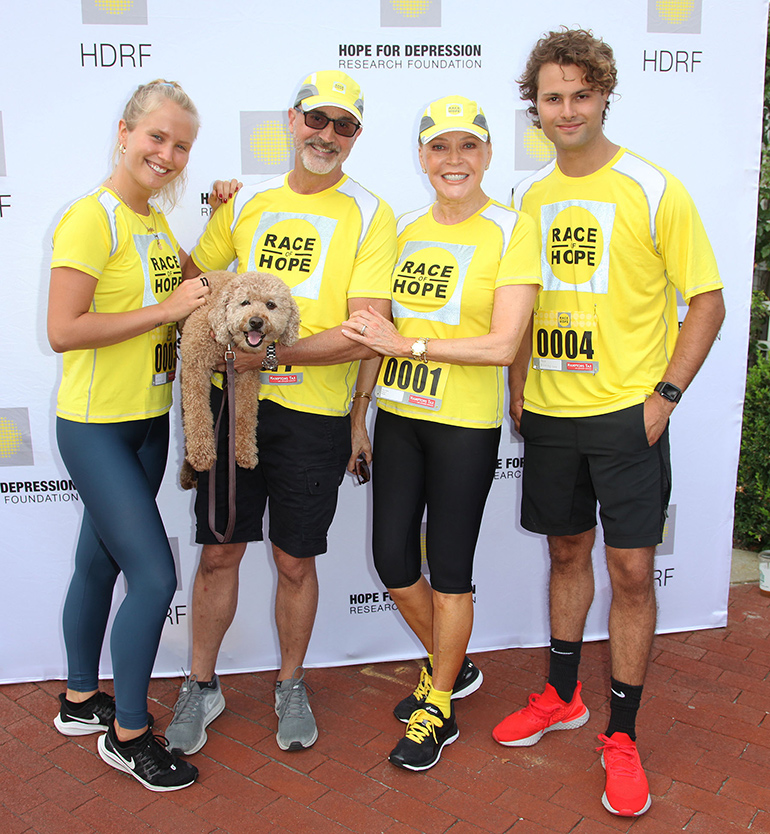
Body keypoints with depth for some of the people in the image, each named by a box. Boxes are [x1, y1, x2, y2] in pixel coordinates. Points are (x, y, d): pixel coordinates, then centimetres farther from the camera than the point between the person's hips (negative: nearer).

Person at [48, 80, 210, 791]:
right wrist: (166, 310, -21)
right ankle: (128, 732, 12)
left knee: (100, 562, 19)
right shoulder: (92, 218, -15)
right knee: (155, 574, -8)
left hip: (149, 422, 8)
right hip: (95, 426, -8)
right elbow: (63, 331, -22)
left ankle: (81, 699, 36)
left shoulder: (158, 224, 11)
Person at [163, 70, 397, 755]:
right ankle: (201, 687, 31)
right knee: (219, 552, 11)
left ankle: (291, 686, 33)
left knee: (295, 562, 10)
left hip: (315, 415, -3)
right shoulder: (245, 202, 9)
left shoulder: (370, 215, -4)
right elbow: (193, 275, 21)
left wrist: (268, 353, -17)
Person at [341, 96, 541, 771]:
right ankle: (452, 667, 37)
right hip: (398, 413, 6)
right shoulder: (407, 229, 9)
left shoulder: (513, 230, -8)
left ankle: (439, 709, 28)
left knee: (450, 568, 5)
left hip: (466, 424, -5)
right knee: (391, 557, 10)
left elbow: (503, 345, -17)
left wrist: (408, 344, -18)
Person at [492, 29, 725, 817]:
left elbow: (707, 301, -5)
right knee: (566, 551, 16)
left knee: (631, 569, 0)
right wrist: (517, 388, 8)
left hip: (626, 411, -4)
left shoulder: (652, 189, -6)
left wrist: (665, 395, -12)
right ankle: (561, 696, 34)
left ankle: (621, 736, 17)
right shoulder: (530, 195, 8)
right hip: (549, 412, 5)